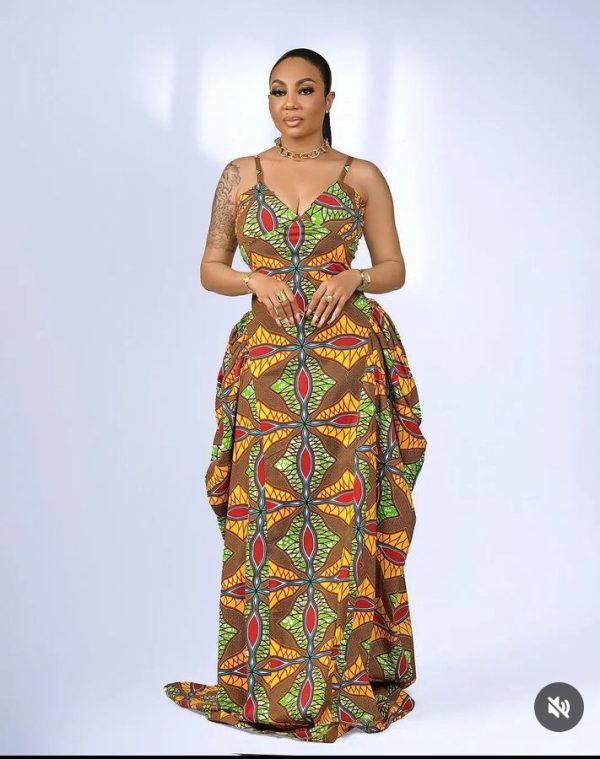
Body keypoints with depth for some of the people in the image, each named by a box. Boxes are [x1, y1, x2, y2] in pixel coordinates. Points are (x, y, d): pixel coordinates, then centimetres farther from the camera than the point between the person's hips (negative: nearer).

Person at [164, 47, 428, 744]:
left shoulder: (361, 176, 8)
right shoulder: (240, 175, 10)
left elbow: (394, 268, 10)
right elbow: (210, 269, 11)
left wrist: (352, 278, -10)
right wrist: (254, 280, -8)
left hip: (348, 363, -1)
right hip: (266, 364, 1)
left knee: (343, 511, -2)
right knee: (266, 513, -1)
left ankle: (344, 676, 8)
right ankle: (267, 679, 10)